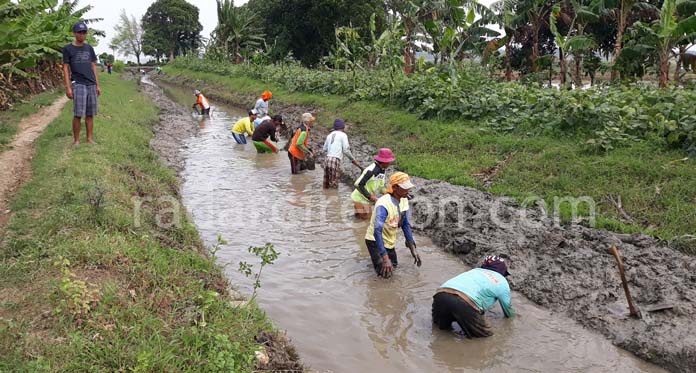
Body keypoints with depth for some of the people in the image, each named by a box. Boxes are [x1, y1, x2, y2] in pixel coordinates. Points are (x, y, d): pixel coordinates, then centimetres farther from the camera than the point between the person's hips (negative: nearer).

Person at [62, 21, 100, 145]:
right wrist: (68, 87, -8)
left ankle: (90, 138, 12)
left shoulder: (89, 48, 14)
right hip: (78, 84, -4)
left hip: (91, 84, 4)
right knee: (78, 114, -10)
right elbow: (65, 68, 0)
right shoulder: (68, 49, 2)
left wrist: (97, 85, 11)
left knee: (90, 114, 5)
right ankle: (76, 140, -2)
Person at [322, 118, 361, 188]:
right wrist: (353, 160, 8)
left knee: (326, 185, 13)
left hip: (327, 159, 6)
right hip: (335, 161, -6)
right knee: (333, 185, -3)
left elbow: (325, 149, 22)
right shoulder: (343, 135, 0)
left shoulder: (330, 135, 16)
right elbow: (346, 150, -4)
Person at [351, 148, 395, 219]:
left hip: (367, 200, 9)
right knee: (365, 217, -5)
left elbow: (380, 187, 12)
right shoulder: (371, 170, -27)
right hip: (360, 199, -9)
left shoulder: (382, 170, 2)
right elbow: (358, 184, -28)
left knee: (368, 217, 15)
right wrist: (370, 196, -27)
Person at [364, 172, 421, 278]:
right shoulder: (383, 204, -35)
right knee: (386, 273, -11)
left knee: (394, 265, 21)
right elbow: (377, 231, -41)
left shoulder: (404, 200, -11)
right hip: (375, 241, -7)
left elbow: (406, 225, -2)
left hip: (389, 240, 7)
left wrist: (413, 248, -6)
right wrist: (385, 258, -45)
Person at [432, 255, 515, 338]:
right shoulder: (502, 282, 23)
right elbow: (507, 306, 37)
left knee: (442, 325, 30)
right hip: (464, 303, -6)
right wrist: (511, 314, 60)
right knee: (486, 334, 10)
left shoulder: (475, 270, 36)